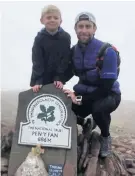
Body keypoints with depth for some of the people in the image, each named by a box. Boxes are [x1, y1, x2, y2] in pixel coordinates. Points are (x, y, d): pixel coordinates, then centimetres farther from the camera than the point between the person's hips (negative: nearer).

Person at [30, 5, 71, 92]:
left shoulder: (65, 37, -7)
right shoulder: (39, 38, -9)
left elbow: (65, 60, -7)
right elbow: (37, 62, -13)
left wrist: (60, 78, -14)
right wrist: (37, 81, -21)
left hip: (57, 79, 1)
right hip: (41, 79, -1)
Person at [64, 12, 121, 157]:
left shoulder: (107, 51, -22)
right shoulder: (73, 51, -4)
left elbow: (106, 87, -25)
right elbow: (67, 73, 6)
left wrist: (80, 98, -30)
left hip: (108, 94, -4)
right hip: (86, 93, 5)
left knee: (98, 108, -37)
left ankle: (105, 136, -2)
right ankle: (84, 125, 18)